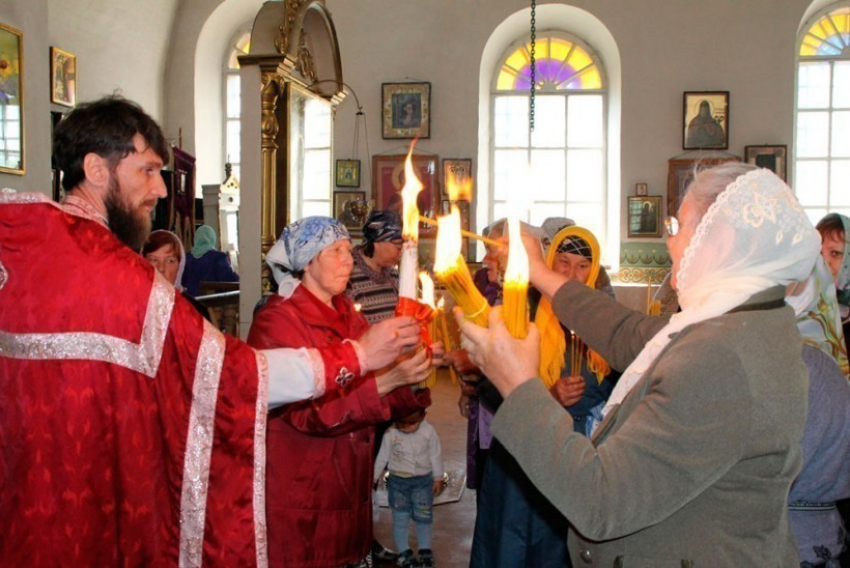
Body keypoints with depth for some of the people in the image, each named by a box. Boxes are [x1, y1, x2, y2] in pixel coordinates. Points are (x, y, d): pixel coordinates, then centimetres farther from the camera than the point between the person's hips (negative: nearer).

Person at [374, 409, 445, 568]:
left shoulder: (429, 432, -13)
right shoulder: (390, 433, -14)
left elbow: (436, 456, -2)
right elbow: (382, 457, -4)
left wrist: (438, 478, 2)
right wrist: (373, 478, 0)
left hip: (423, 480, 0)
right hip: (398, 481, 0)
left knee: (423, 518, 9)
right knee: (400, 519, 7)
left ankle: (425, 551, 26)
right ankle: (404, 552, 23)